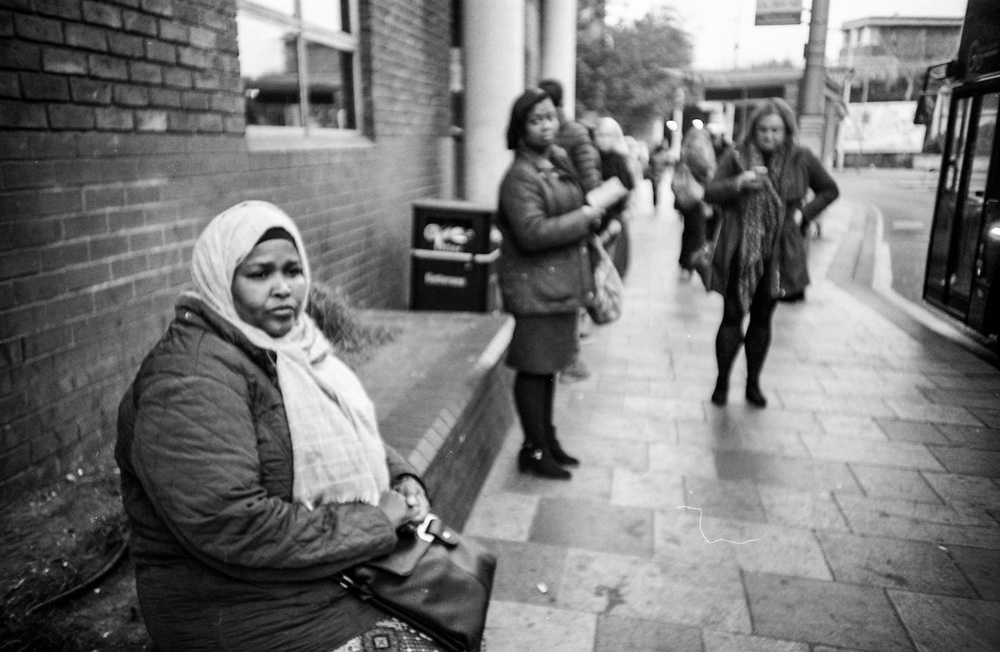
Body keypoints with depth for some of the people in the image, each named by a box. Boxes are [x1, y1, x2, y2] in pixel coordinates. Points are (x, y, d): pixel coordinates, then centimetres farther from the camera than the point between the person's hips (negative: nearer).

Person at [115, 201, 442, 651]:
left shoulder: (290, 343, 7)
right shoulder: (192, 382, -21)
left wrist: (401, 478, -3)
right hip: (245, 608, -8)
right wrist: (375, 524, -21)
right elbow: (230, 526, -29)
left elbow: (349, 440, 17)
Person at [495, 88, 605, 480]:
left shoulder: (560, 160, 12)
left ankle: (547, 439, 31)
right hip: (534, 285, -9)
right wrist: (583, 218, -17)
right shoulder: (520, 177, -16)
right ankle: (534, 451, 14)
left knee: (550, 366, 17)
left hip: (562, 281, 9)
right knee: (534, 368, 0)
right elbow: (533, 233, -26)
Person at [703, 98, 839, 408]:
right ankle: (722, 381, 17)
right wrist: (739, 182, -27)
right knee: (732, 317, 1)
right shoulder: (737, 157, -3)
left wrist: (804, 213, -2)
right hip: (738, 253, -1)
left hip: (777, 255, 2)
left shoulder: (801, 159, 0)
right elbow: (709, 193, -9)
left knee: (762, 319, 12)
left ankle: (753, 383, 25)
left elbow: (830, 190, 13)